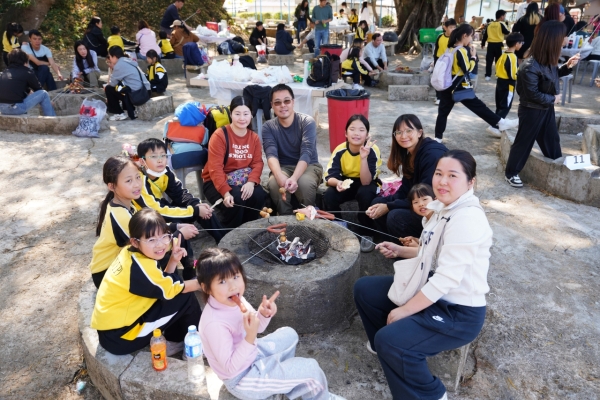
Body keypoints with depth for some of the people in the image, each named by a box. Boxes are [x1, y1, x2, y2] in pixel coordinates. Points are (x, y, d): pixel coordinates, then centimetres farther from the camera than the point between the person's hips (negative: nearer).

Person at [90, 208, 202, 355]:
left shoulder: (130, 253, -1)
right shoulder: (141, 266, -26)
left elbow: (164, 282, 5)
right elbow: (172, 290, -12)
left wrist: (173, 260, -10)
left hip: (112, 323, 9)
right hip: (119, 336, -9)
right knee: (186, 298, -10)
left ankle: (173, 338, 16)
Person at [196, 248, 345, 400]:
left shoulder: (234, 300, -11)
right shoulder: (214, 323, -35)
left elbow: (257, 328, 3)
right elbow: (230, 368, -28)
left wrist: (264, 314, -18)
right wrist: (250, 338, -39)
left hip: (252, 355, 8)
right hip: (242, 380, -8)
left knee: (289, 334, 24)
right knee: (310, 368, -8)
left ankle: (285, 386, 40)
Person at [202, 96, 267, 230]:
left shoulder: (254, 137, 4)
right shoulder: (219, 135, -14)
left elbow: (258, 163, -3)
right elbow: (215, 168, -20)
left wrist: (251, 182, -24)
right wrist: (226, 192, -32)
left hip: (244, 182, 4)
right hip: (217, 182, -4)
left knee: (259, 195, -24)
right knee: (236, 199, -32)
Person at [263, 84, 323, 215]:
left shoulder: (307, 122, -12)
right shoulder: (268, 127, -5)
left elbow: (306, 153, -24)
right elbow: (271, 154, -20)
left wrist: (294, 178, -42)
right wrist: (280, 176, -42)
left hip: (309, 166, -1)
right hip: (283, 167, 2)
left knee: (305, 183, -35)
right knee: (274, 183, -32)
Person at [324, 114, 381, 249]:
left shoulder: (373, 151, -24)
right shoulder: (340, 150, -18)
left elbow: (366, 182, -31)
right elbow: (329, 177, -19)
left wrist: (363, 157, -44)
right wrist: (337, 182, -42)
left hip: (368, 183, -2)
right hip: (347, 182, 2)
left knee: (365, 193, -36)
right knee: (328, 196, -27)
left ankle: (365, 233, -13)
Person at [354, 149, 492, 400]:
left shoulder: (467, 219, -26)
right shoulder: (444, 207, 3)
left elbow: (447, 279, -29)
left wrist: (404, 311, -20)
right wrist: (400, 251, 7)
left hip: (459, 312, -9)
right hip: (433, 292, 9)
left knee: (390, 341, -27)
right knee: (364, 288, 8)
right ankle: (383, 345, 30)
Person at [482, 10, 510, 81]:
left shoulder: (490, 24, 8)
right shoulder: (501, 24, -7)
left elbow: (485, 34, 10)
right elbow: (507, 32, -8)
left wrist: (483, 43, 17)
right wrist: (510, 32, 14)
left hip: (490, 44, 4)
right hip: (498, 44, -3)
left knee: (489, 60, 5)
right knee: (498, 60, 6)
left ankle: (488, 75, 2)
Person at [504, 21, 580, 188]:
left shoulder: (548, 61, -2)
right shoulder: (530, 67, -29)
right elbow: (533, 94, -26)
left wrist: (567, 66, 2)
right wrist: (553, 99, -13)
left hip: (547, 108, 8)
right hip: (531, 111, -8)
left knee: (552, 139, 20)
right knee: (524, 142, 4)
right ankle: (511, 172, 20)